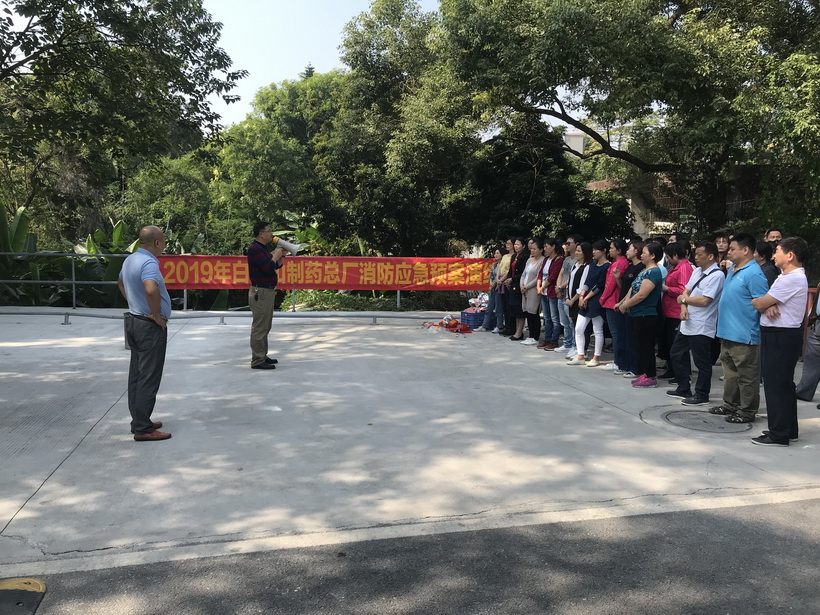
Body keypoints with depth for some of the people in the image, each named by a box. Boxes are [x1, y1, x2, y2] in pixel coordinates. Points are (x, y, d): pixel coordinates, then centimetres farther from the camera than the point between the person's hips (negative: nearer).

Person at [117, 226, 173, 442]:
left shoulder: (130, 260, 9)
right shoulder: (149, 263, -21)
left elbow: (121, 283, 28)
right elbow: (151, 289, -39)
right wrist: (157, 315, -24)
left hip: (134, 320, 10)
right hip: (150, 326, -10)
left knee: (137, 375, 15)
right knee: (149, 378, -4)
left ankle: (139, 421, 25)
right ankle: (143, 429, 0)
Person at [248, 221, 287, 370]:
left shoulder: (263, 248, 16)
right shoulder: (254, 249, -16)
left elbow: (277, 265, 23)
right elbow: (268, 267, -25)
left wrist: (282, 254, 8)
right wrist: (276, 254, -10)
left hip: (267, 292, 11)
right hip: (261, 293, -10)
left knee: (264, 327, 16)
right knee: (259, 328, -6)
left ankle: (262, 356, 24)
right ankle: (257, 361, -1)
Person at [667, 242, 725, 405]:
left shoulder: (717, 275, -15)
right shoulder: (697, 271, 12)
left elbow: (704, 300, -21)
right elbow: (686, 291, 11)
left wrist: (683, 299, -7)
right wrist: (684, 307, -8)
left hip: (701, 327, -9)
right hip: (687, 323, 9)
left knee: (702, 362, 2)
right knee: (677, 354, 18)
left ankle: (701, 395, 15)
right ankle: (683, 389, 31)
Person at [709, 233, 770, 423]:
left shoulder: (753, 274, -16)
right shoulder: (731, 270, 14)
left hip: (744, 336, -10)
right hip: (727, 333, 10)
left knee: (747, 376, 1)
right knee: (730, 372, 19)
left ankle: (747, 411, 9)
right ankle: (730, 404, 30)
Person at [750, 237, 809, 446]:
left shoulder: (792, 279, -19)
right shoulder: (789, 276, 15)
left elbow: (760, 304, -18)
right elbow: (766, 303, 11)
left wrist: (753, 300, 4)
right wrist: (769, 306, -12)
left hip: (781, 337, -10)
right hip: (782, 335, 10)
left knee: (776, 384, -5)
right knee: (784, 383, 17)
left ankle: (778, 435, 2)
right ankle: (788, 429, 28)